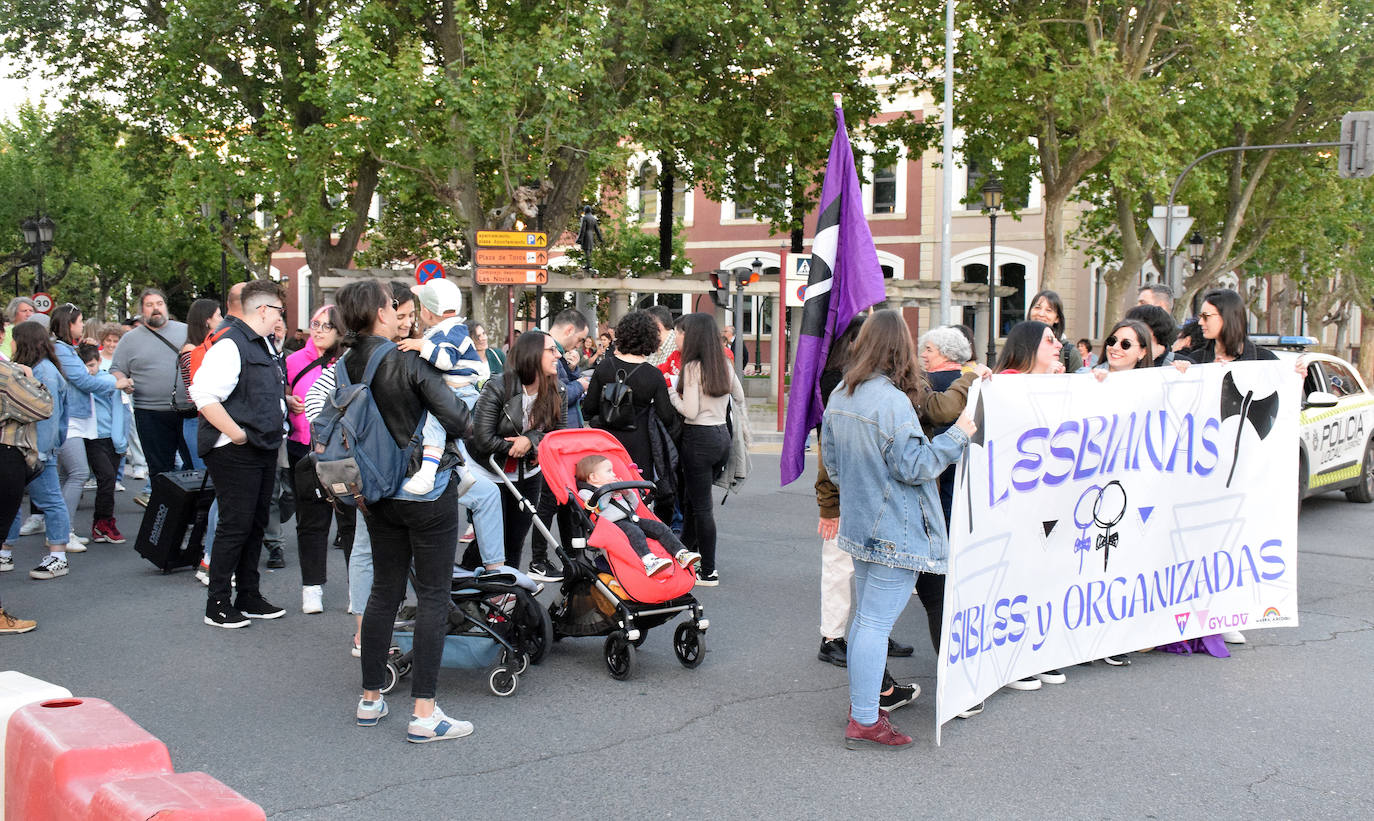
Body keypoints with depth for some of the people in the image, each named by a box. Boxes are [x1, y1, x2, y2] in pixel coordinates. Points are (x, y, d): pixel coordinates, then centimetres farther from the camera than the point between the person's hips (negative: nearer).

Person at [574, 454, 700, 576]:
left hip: (632, 518, 8)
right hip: (614, 524, -8)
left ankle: (681, 554, -17)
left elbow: (634, 506, 34)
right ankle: (648, 561, -57)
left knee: (661, 528, -7)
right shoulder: (585, 492, 8)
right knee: (635, 532, -37)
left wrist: (628, 493, 16)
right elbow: (598, 506, -13)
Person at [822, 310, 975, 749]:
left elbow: (830, 459, 15)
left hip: (859, 526, 9)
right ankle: (865, 721, 0)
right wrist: (957, 436, -9)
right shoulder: (893, 402, -20)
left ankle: (860, 699, 31)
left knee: (864, 615, 20)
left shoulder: (839, 396, 7)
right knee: (877, 622, -5)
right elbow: (913, 466, -20)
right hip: (896, 532, -9)